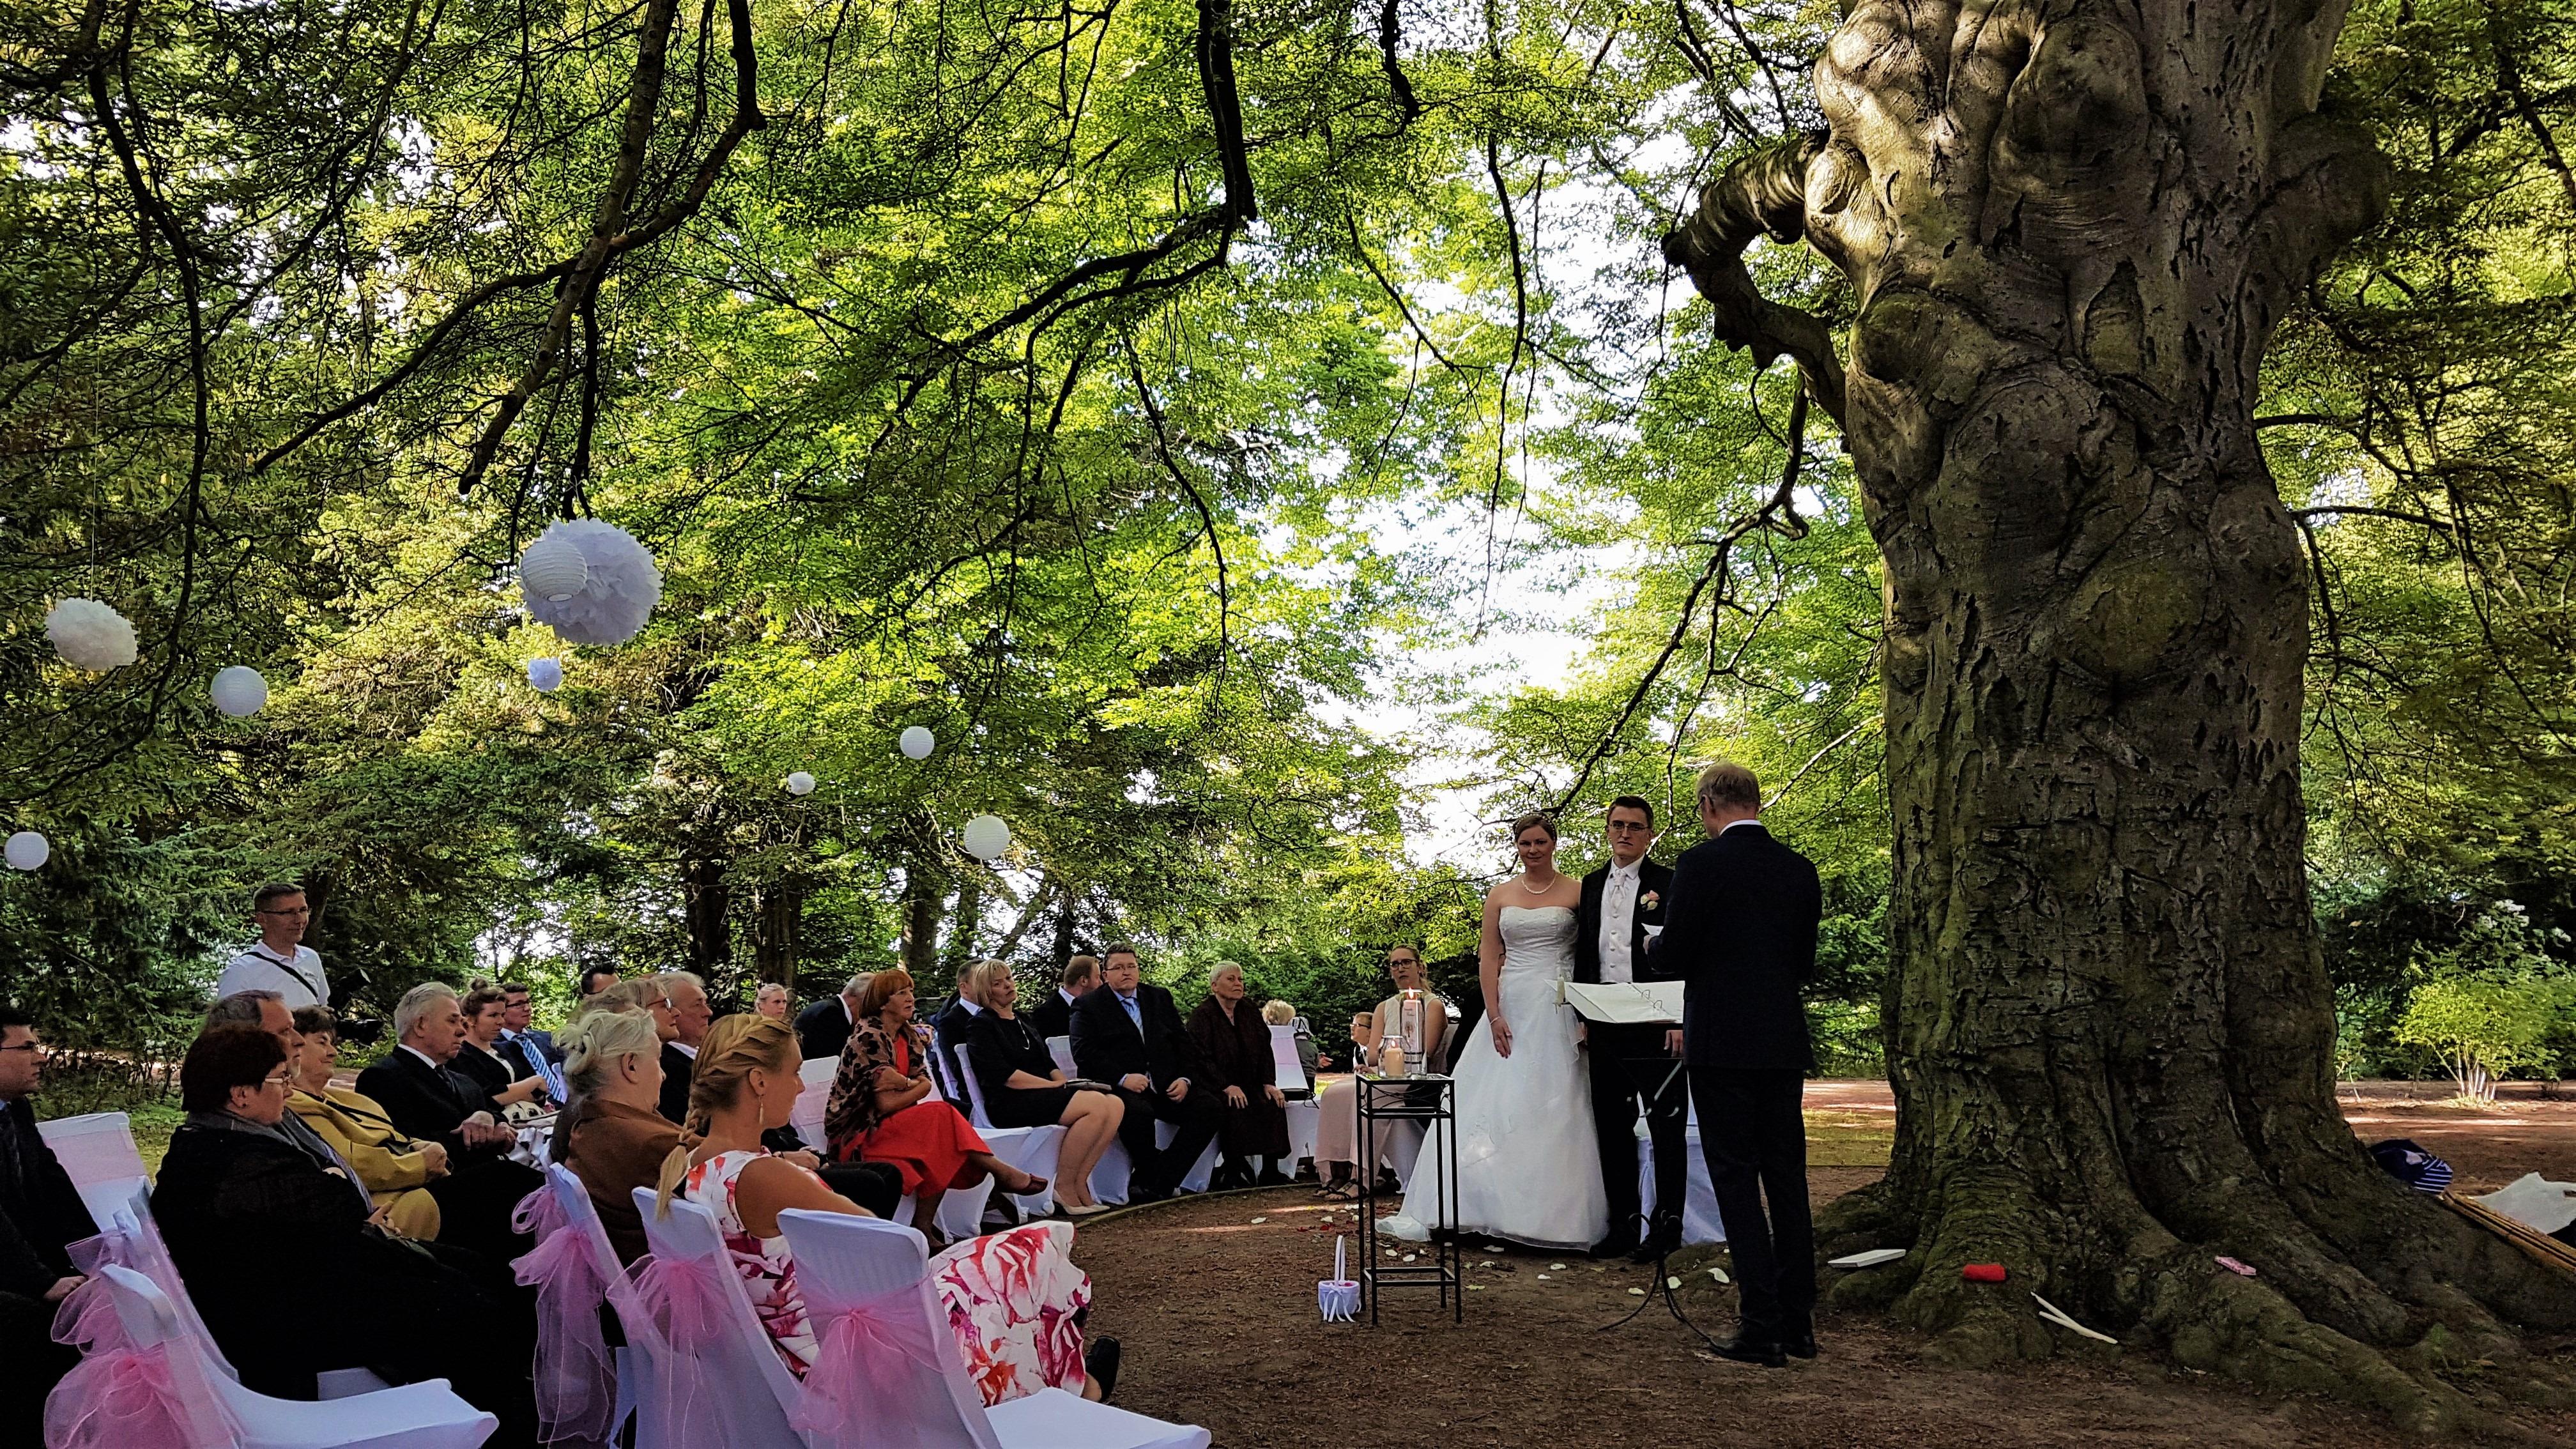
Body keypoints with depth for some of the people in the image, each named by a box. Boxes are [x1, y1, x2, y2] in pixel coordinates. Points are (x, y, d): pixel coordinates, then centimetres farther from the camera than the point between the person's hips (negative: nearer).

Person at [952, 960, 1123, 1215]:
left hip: (1042, 1095, 8)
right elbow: (1002, 1075, -12)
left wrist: (1064, 1083, -1)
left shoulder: (1023, 1020, 24)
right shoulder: (980, 1024, 0)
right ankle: (1064, 1187, -18)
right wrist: (1054, 1086, -13)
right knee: (1096, 1104, -28)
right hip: (1009, 1103, -8)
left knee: (1115, 1104, -17)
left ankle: (1079, 1183, -13)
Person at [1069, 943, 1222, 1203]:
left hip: (1166, 1087, 5)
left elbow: (1184, 1042, 16)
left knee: (1209, 1107, -19)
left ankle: (1151, 1183, -17)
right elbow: (1084, 1053, -7)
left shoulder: (1160, 998, 20)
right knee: (1137, 1112, -38)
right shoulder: (1089, 1005, 6)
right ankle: (1156, 1179, -11)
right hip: (1121, 1090, -5)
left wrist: (1186, 1078, -2)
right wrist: (1122, 1078, -20)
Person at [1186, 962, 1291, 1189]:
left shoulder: (1249, 1013, 13)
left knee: (1274, 1105, -18)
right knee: (1235, 1110, -33)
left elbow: (1264, 1051, 12)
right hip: (1213, 1088, -6)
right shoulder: (1202, 1016, -6)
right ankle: (1233, 1172, -21)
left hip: (1248, 1086, 6)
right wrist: (1226, 1087, -24)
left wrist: (1268, 1083, -4)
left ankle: (1270, 1172, -13)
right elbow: (1200, 1057, -15)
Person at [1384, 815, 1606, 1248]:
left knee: (1556, 1109, -3)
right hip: (1511, 1006, 3)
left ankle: (1554, 1216, 6)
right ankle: (1496, 1209, 9)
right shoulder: (1500, 895, 9)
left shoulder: (1577, 892, 2)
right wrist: (1494, 1016, -6)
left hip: (1559, 1011, -3)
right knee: (1491, 1103, 1)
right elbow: (1489, 958, 5)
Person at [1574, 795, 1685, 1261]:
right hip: (1605, 1027, 5)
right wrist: (1582, 1016, 10)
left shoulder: (1671, 885, -3)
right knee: (1612, 1126, 9)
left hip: (1655, 1026, -5)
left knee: (1667, 1126, 2)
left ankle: (1667, 1224, 10)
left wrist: (1680, 1021, -14)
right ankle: (1624, 1222, 18)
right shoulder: (1591, 886, 13)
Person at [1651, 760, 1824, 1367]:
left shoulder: (1699, 864, -10)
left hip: (1722, 1043, -6)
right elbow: (1805, 963, 13)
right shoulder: (1800, 869, 7)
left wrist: (1655, 942, 11)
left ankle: (1761, 1328, -1)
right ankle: (1798, 1323, 18)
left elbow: (1673, 957, -11)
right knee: (1787, 1181, 12)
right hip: (1785, 1044, 6)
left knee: (1736, 1182, -1)